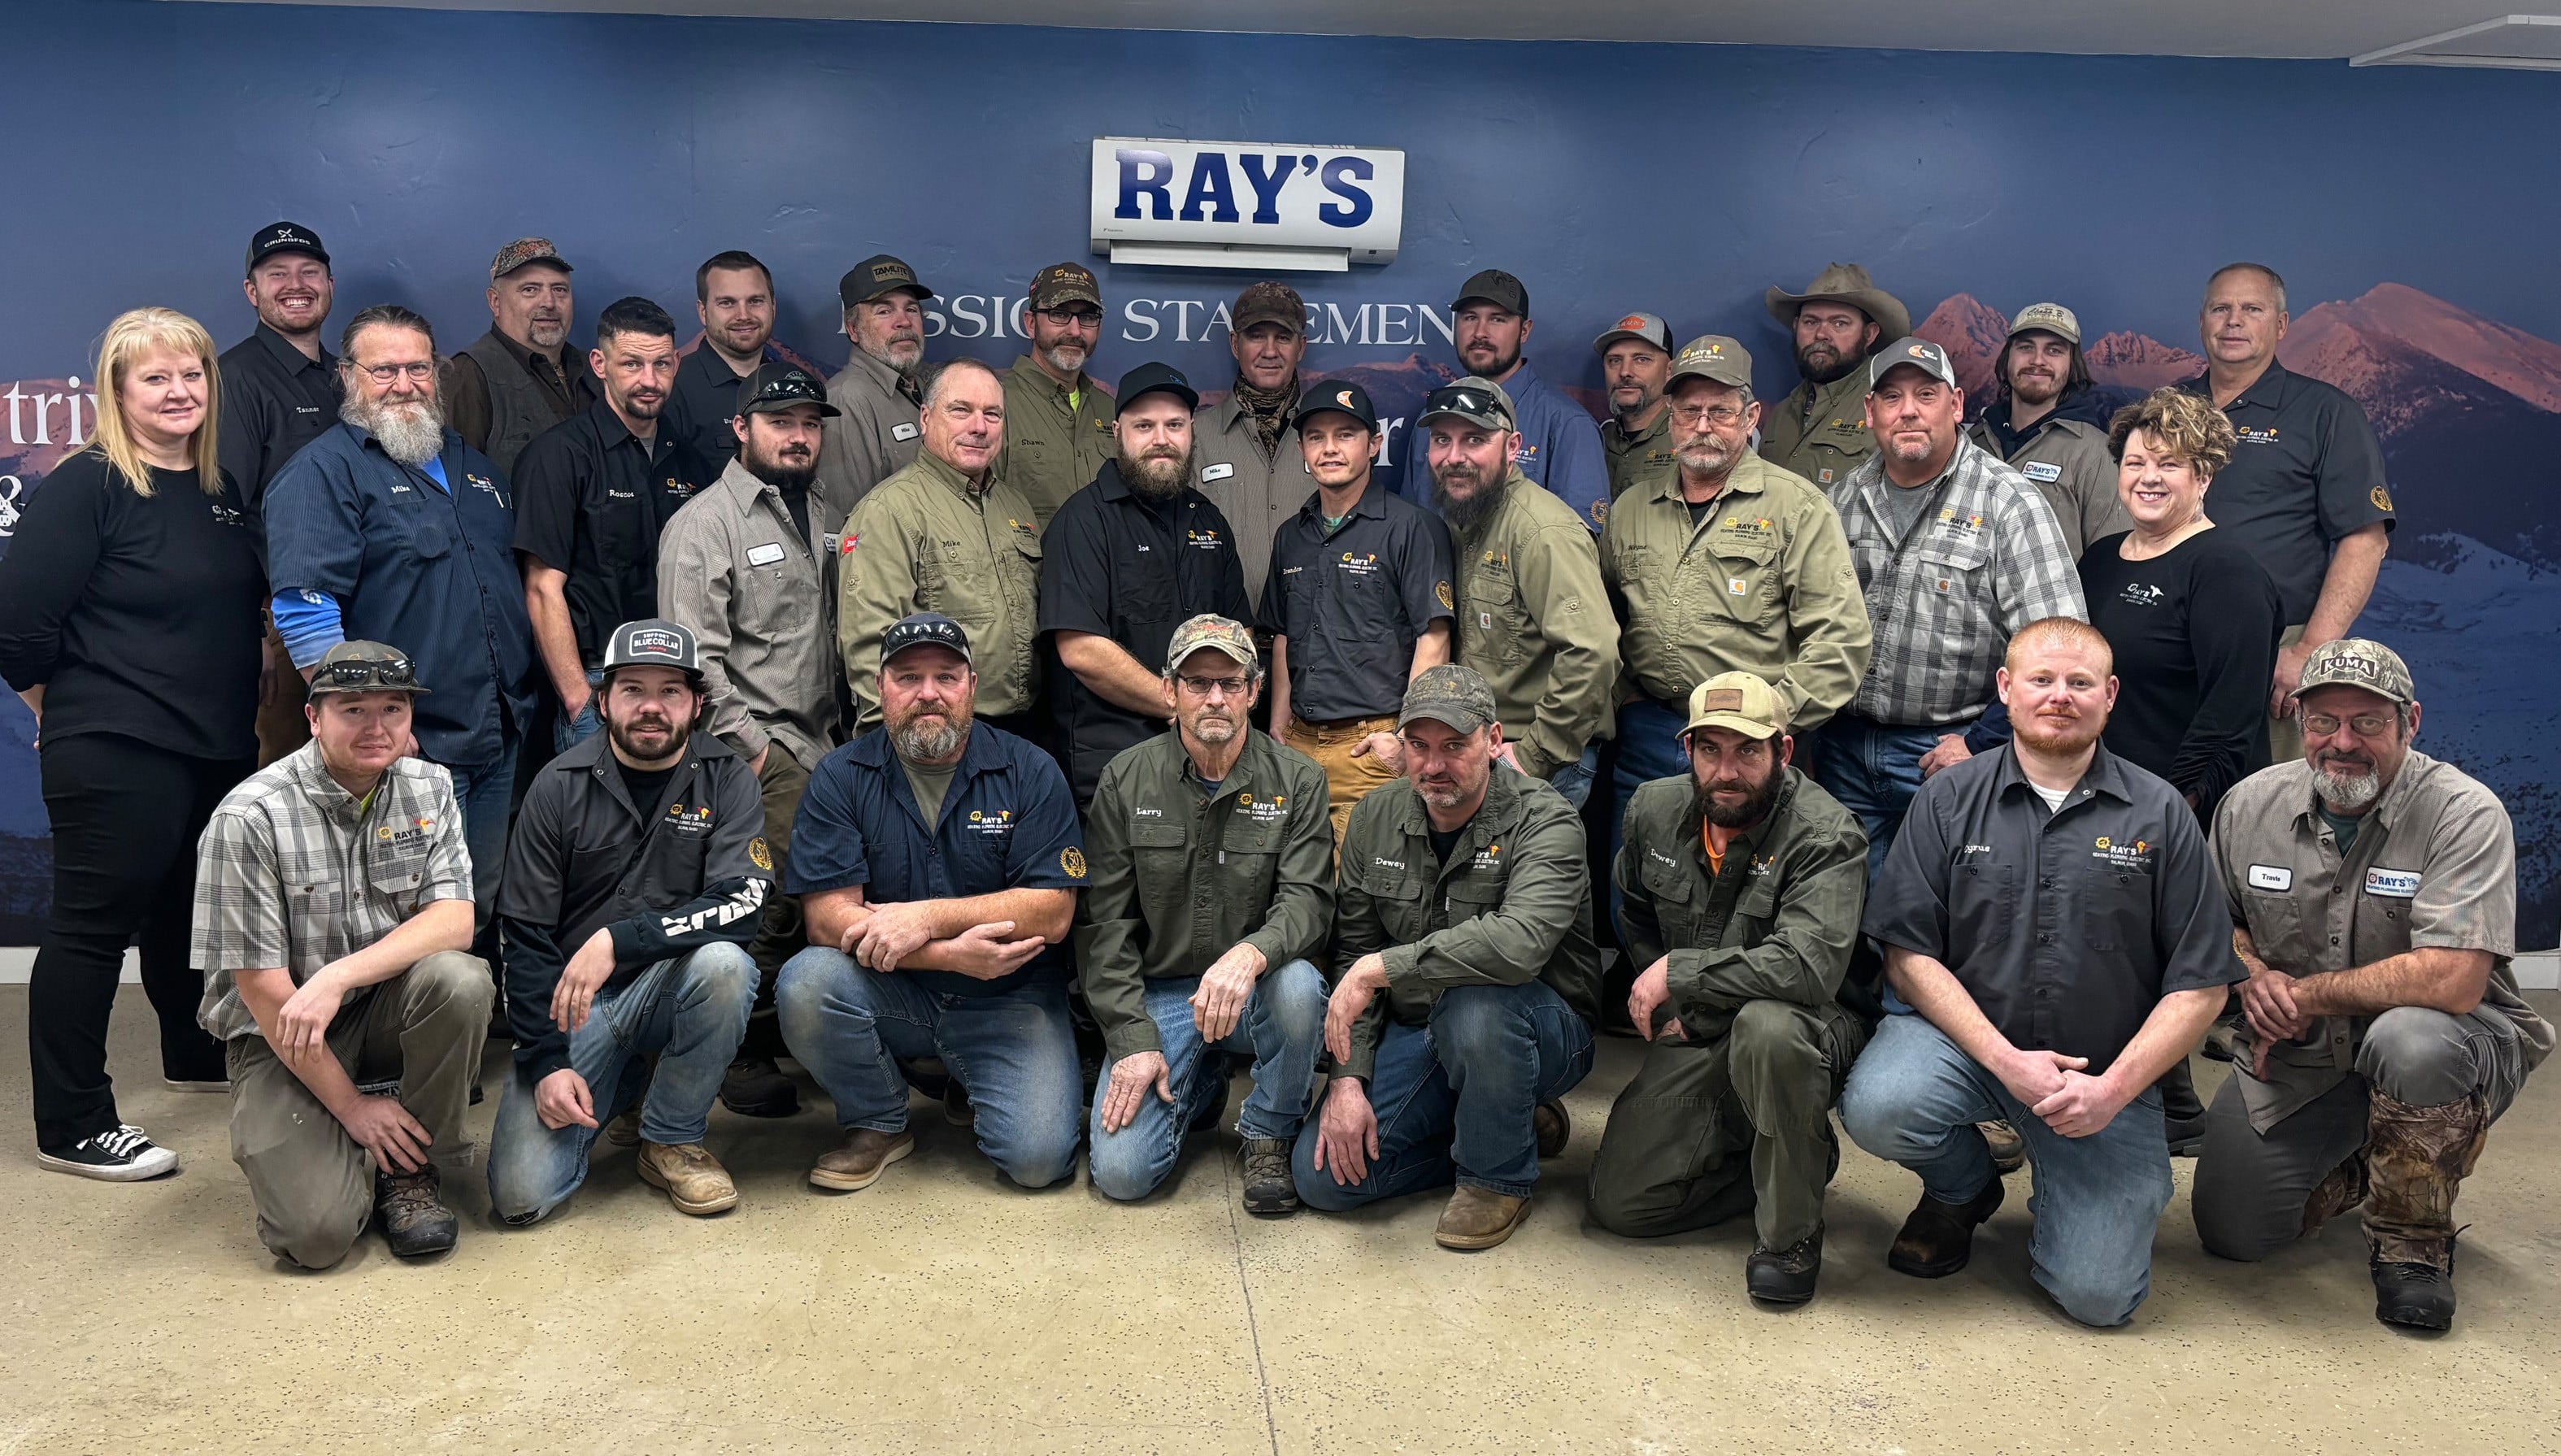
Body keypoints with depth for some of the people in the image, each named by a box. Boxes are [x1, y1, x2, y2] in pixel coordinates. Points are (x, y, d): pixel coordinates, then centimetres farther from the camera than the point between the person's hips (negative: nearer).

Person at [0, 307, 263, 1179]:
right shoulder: (88, 486, -12)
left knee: (187, 912, 22)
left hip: (220, 749, 7)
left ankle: (198, 1057, 41)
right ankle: (71, 1129, 9)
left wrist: (245, 707, 11)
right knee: (94, 927, 0)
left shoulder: (225, 487, 9)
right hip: (116, 755, -7)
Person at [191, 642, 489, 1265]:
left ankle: (413, 1169, -8)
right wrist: (352, 1106, -15)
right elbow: (262, 986, -15)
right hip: (282, 1038, -4)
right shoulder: (248, 819, -16)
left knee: (459, 979, -31)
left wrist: (338, 976, -28)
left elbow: (454, 921, -12)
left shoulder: (429, 788, -2)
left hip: (385, 1011, 4)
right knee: (317, 1232, -23)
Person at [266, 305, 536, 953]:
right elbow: (305, 615, -15)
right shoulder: (321, 472, -5)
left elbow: (519, 586, 25)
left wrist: (524, 707, 15)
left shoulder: (476, 468, 18)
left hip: (502, 744, 7)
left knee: (485, 920, 15)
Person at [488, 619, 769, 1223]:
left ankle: (673, 1140, -10)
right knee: (520, 1196, -15)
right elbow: (525, 936, -3)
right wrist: (546, 1063, -11)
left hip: (670, 989, 0)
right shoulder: (560, 786, -3)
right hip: (571, 1003, 1)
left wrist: (616, 941, -29)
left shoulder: (725, 780, -4)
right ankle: (621, 1083, 18)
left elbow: (744, 901, -19)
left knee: (724, 962, -35)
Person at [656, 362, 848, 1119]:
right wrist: (748, 743, -15)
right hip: (761, 753, -7)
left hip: (818, 747, 7)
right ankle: (742, 1058, 2)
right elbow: (695, 653, -12)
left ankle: (792, 1040, 19)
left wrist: (839, 728, 15)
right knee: (767, 906, -11)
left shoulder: (814, 518, 20)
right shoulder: (706, 522, -4)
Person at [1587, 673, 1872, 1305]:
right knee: (1618, 1202, -7)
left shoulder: (1827, 837, -20)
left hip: (1813, 1028, -5)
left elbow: (1808, 967, -34)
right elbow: (1635, 918, 20)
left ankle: (1791, 1231, -18)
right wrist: (1663, 1005, 6)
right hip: (1696, 1039, 5)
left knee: (1766, 1026, -42)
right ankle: (1800, 1160, 14)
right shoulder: (1654, 810, -1)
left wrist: (1678, 971, -24)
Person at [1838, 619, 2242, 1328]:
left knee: (2098, 1294, -14)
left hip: (2108, 1070, 0)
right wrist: (2006, 1061, -16)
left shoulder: (2161, 815, 0)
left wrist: (2114, 1088, -14)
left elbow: (2200, 986, -1)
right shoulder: (1950, 799, 0)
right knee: (1876, 1106, -32)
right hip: (1965, 1038, 1)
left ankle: (2059, 1199, 24)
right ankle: (1962, 1187, 6)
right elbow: (1910, 955, -5)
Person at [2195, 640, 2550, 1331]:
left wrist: (2307, 993, -20)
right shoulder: (2249, 805, -3)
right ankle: (2354, 1164, 28)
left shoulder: (2465, 813, -19)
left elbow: (2453, 982, -29)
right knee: (2233, 1230, -6)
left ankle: (2412, 1237, -11)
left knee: (2408, 1037, -40)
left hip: (2449, 1040, -4)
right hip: (2296, 1056, 4)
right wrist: (2253, 977, -10)